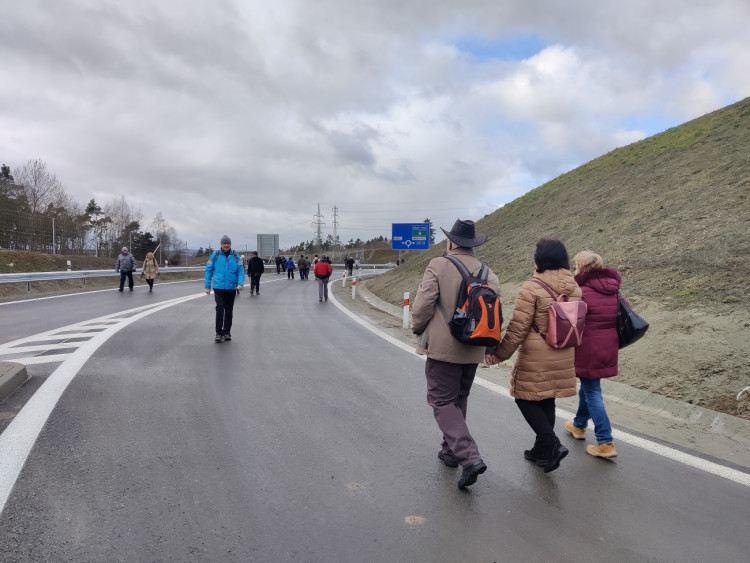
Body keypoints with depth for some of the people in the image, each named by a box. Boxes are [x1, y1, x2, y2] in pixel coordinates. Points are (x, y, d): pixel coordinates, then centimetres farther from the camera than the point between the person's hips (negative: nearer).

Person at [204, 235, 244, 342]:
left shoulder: (235, 256, 4)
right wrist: (207, 286, 2)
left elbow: (241, 271, 3)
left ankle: (227, 332, 22)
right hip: (218, 287, -2)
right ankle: (219, 333, -5)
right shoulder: (215, 255, 1)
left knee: (229, 310, 9)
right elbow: (208, 271, 4)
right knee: (220, 308, -13)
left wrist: (240, 283, -12)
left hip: (231, 288, 2)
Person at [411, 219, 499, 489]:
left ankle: (469, 457, -12)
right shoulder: (487, 273, 4)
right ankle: (451, 451, 33)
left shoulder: (438, 266, -10)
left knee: (443, 401, 1)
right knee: (458, 400, 20)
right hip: (473, 349, 6)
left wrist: (418, 329, 4)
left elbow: (423, 304, -14)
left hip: (442, 346, -6)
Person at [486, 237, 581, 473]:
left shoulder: (531, 288, -16)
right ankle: (542, 450, 29)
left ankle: (552, 444, -3)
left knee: (526, 398, 9)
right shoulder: (574, 288, 5)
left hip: (535, 358, -7)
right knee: (547, 400, 18)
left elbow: (518, 327, -16)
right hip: (563, 357, 7)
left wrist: (500, 354, -7)